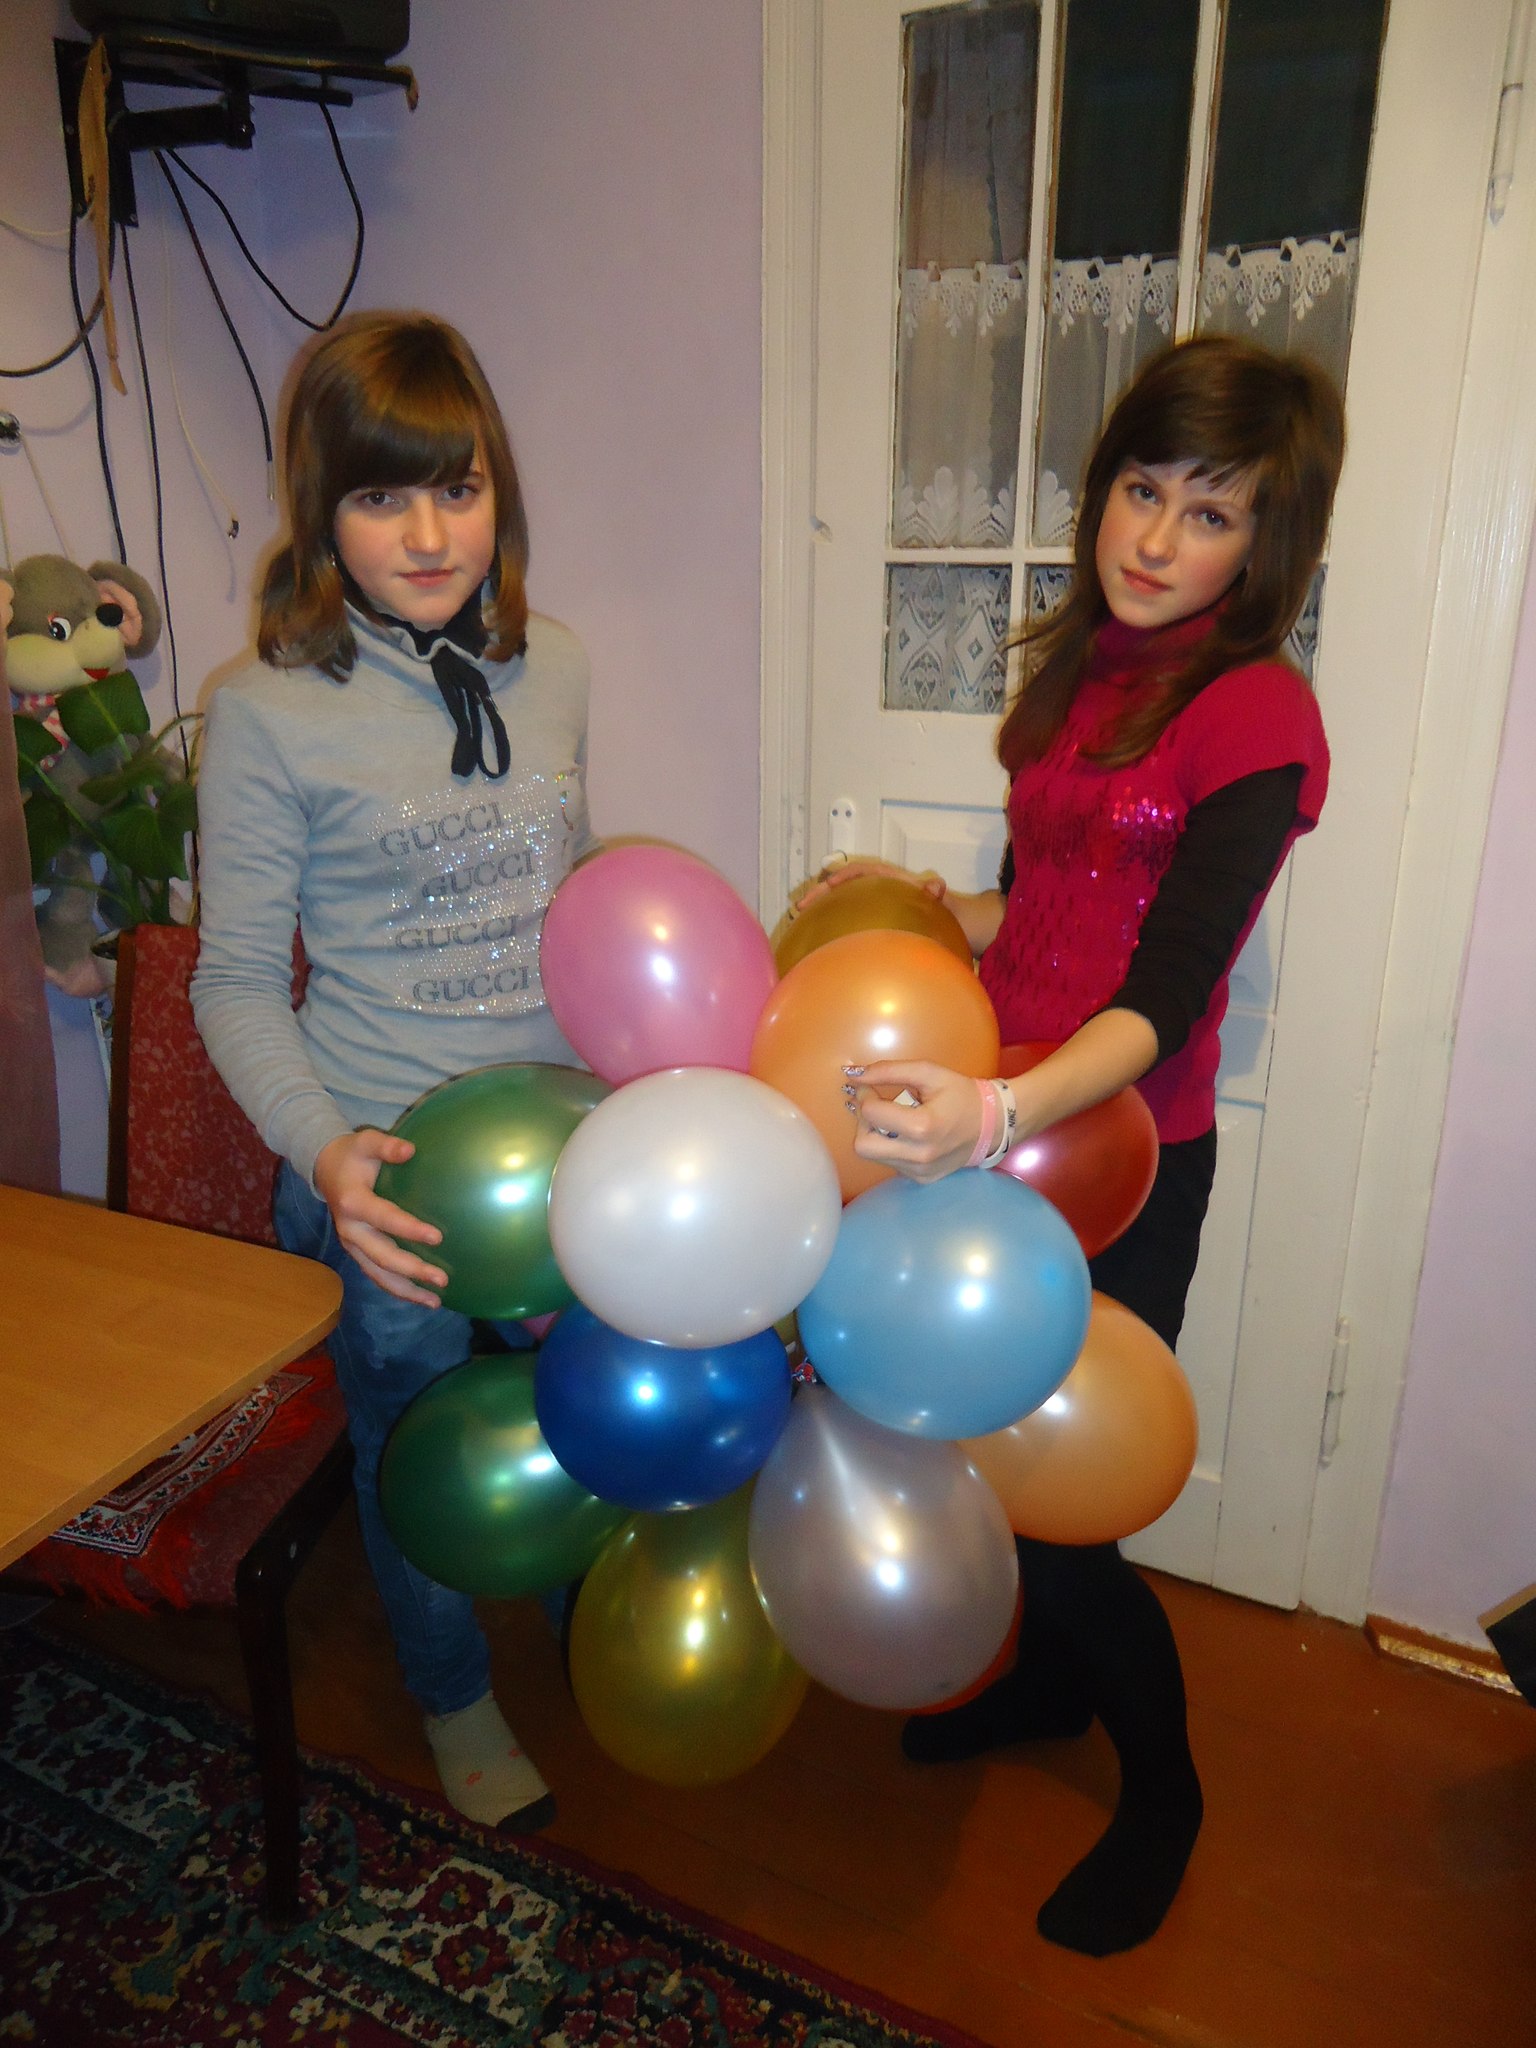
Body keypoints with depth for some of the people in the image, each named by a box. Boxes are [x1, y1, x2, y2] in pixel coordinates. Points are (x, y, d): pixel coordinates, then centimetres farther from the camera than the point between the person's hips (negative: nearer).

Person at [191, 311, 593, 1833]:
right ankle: (455, 1699, 51)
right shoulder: (269, 713, -14)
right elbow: (238, 981, -9)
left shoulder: (553, 669, -1)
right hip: (388, 1171, -4)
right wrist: (324, 1152, -24)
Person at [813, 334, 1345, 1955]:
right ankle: (1051, 1677, 50)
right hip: (995, 1128, 7)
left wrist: (997, 1115, -41)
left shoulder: (1257, 715, -14)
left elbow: (1165, 989, -26)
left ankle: (1160, 1790, 36)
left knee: (1054, 1506, 5)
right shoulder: (1078, 666, 7)